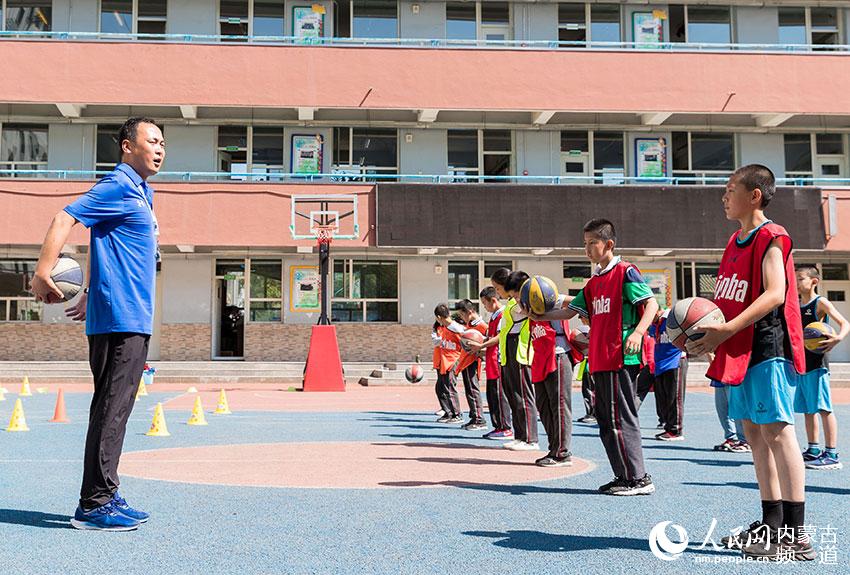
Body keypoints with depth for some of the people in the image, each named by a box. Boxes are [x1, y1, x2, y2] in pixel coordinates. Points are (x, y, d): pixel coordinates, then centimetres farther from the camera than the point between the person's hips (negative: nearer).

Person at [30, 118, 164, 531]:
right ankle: (94, 505, -2)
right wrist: (42, 273, -26)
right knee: (110, 409, -8)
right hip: (119, 318, -10)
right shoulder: (118, 186, -8)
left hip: (134, 320, 10)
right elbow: (64, 219, -18)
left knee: (114, 409, 12)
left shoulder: (140, 192, 21)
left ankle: (104, 496, 20)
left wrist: (92, 295, 29)